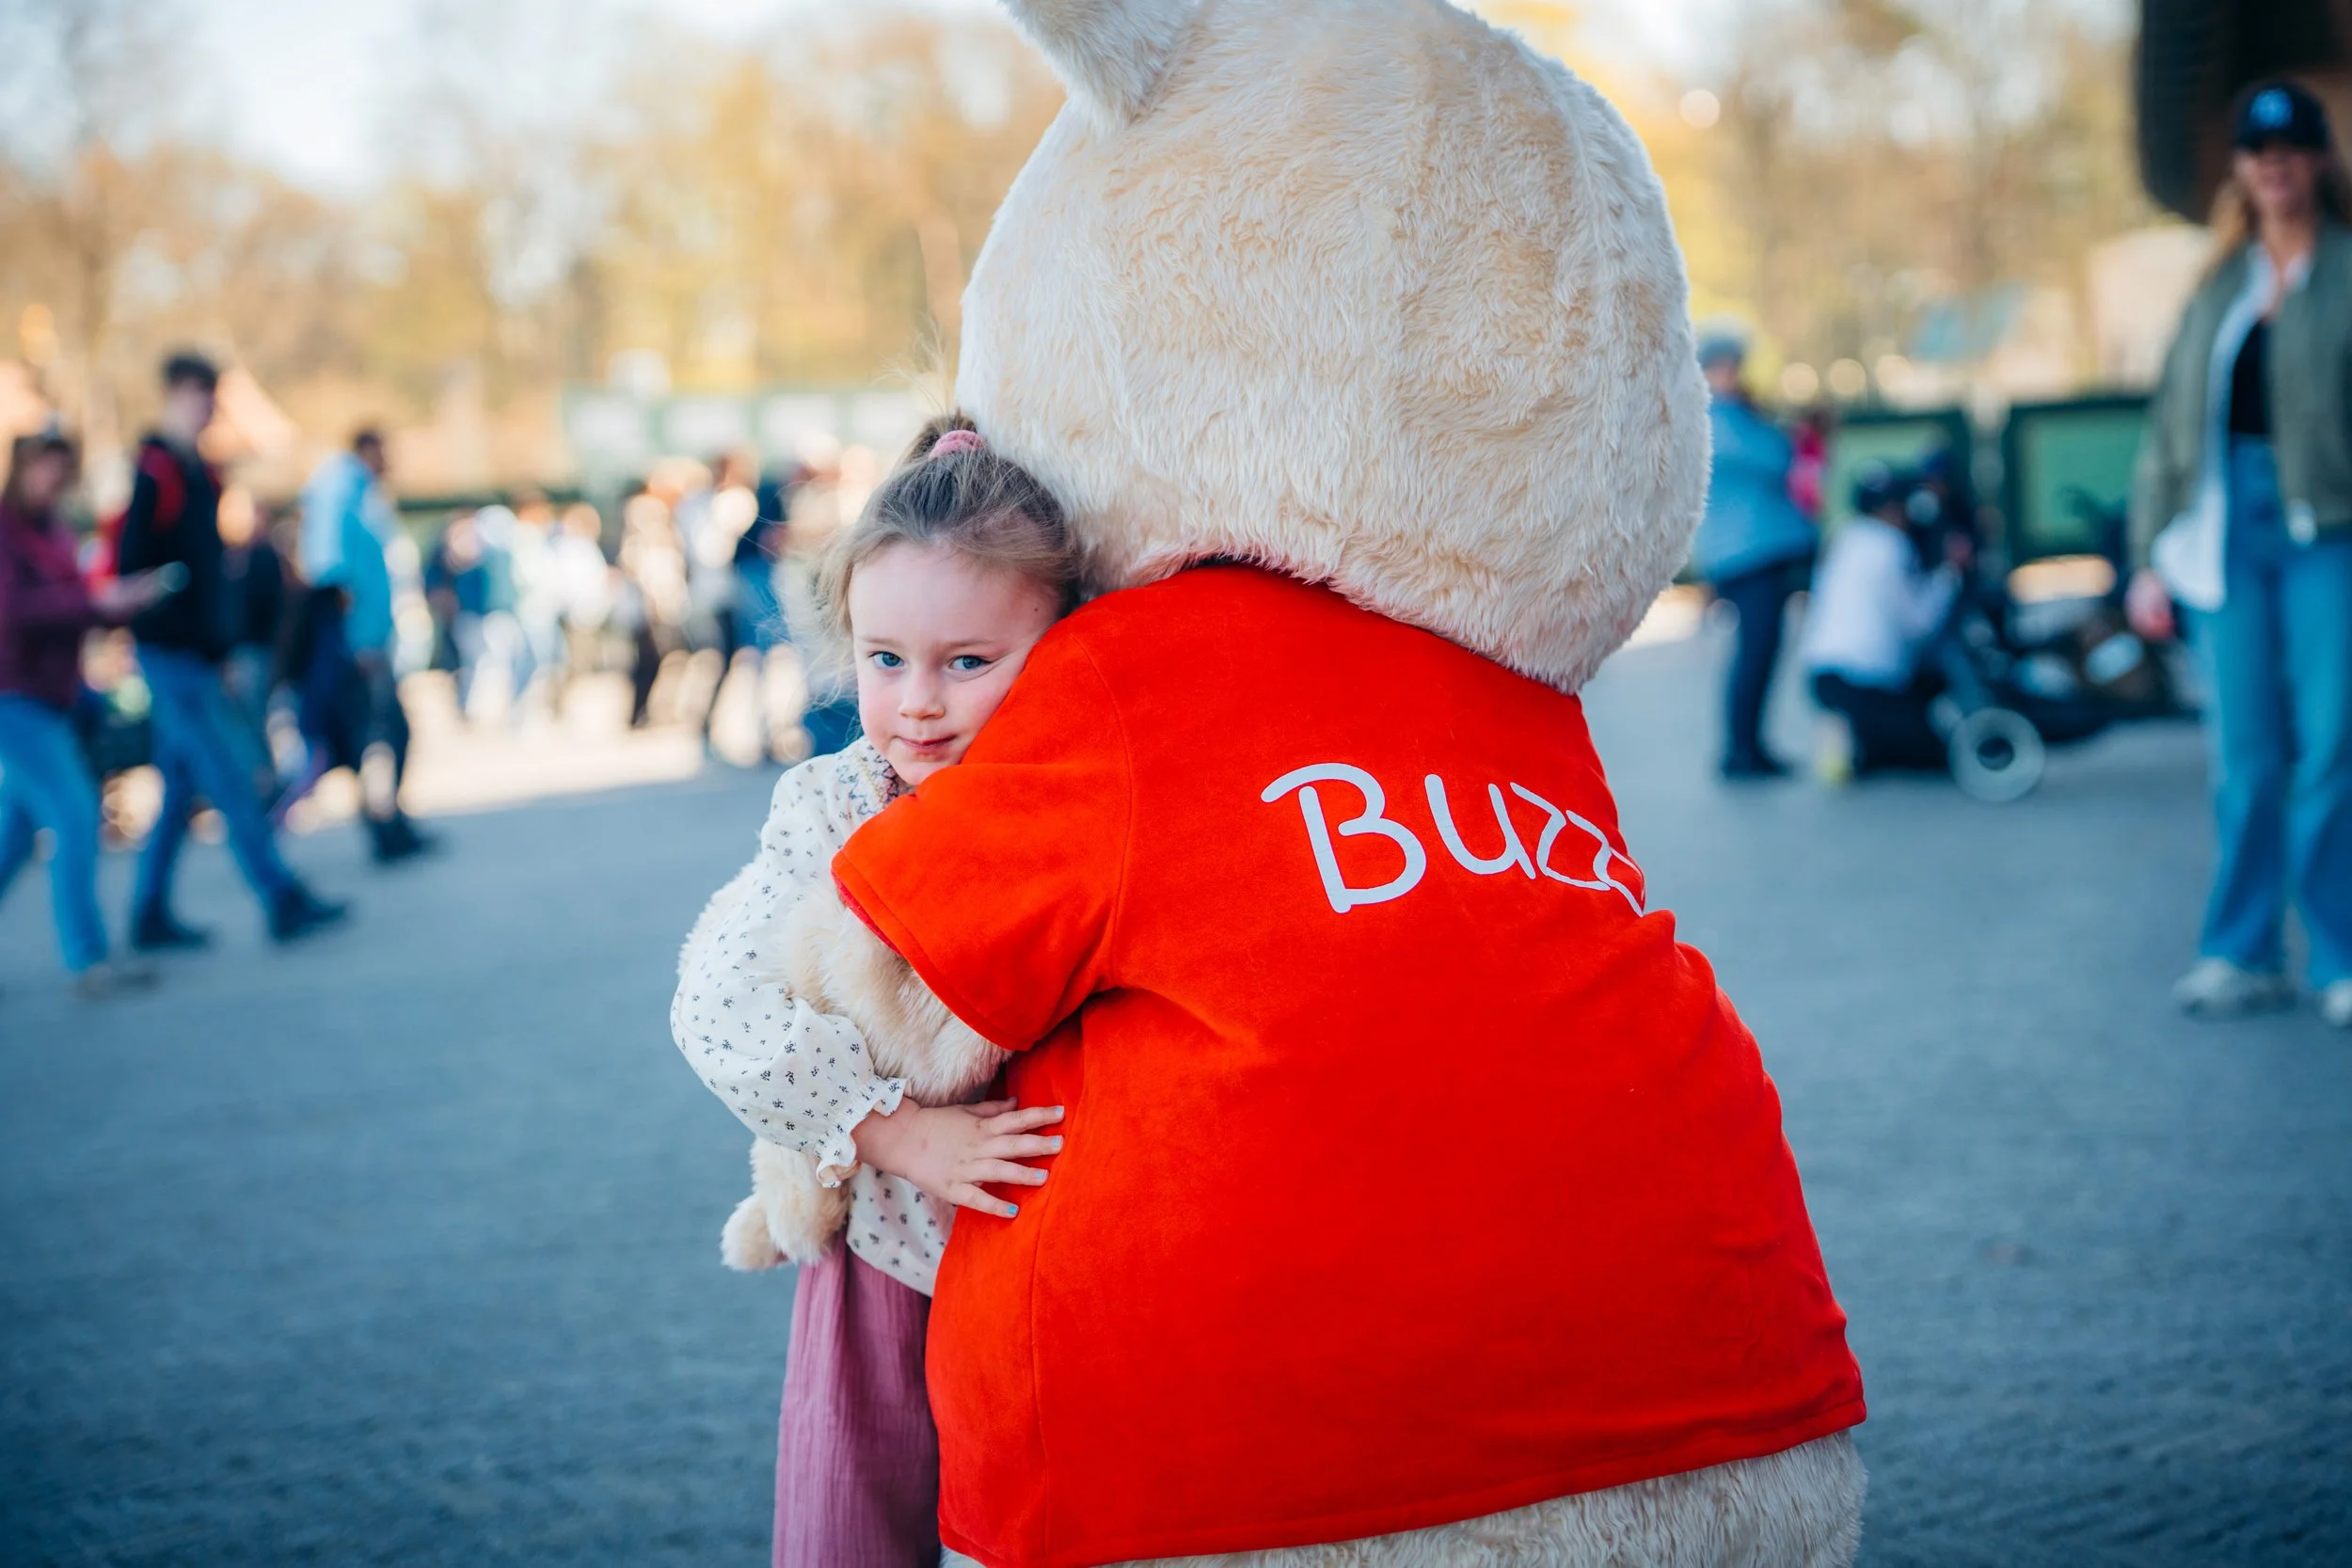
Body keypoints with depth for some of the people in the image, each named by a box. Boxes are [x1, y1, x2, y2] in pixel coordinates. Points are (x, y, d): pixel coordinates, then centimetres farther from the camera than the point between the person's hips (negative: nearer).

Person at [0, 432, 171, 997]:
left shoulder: (53, 530, 14)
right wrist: (94, 600, -27)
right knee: (74, 816, -14)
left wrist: (125, 601, 1)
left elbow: (70, 610, 18)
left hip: (48, 700, 9)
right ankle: (88, 961, -11)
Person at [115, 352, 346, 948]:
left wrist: (220, 646, 17)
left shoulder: (199, 472, 17)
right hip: (171, 653, -9)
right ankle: (283, 901, -9)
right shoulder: (155, 470, -11)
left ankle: (151, 916, 16)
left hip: (198, 653, 9)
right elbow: (132, 561, -16)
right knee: (228, 782, -9)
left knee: (182, 788, 10)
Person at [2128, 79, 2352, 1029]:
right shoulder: (2220, 290, 17)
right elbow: (2172, 421, 18)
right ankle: (2243, 956, 10)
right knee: (2245, 754, 4)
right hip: (2224, 528, 4)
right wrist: (2150, 555, 12)